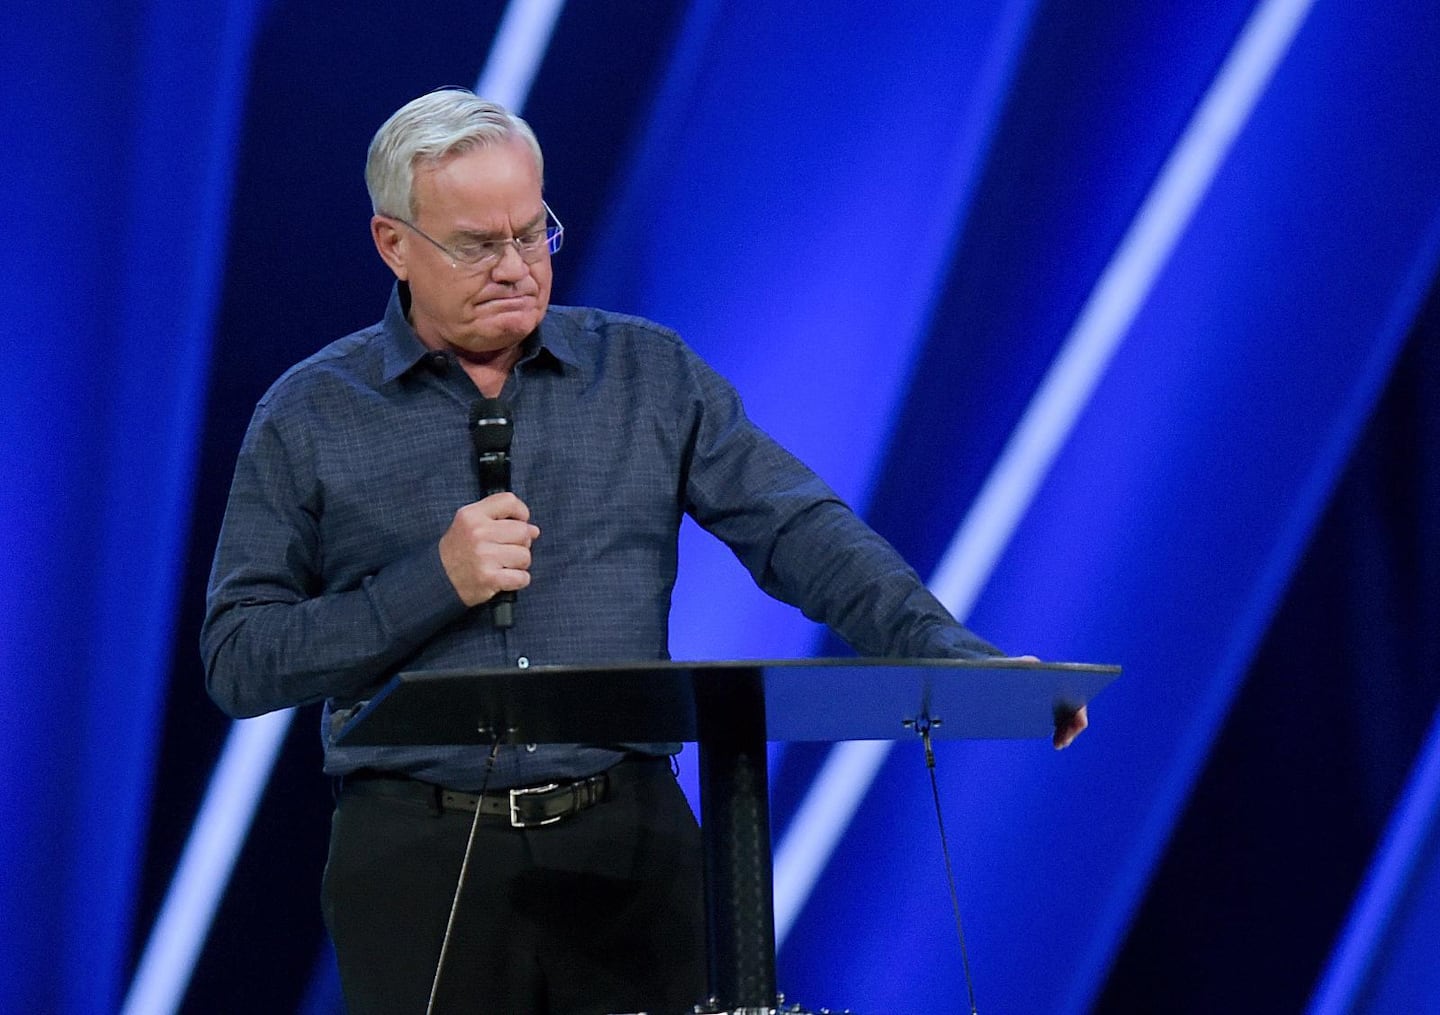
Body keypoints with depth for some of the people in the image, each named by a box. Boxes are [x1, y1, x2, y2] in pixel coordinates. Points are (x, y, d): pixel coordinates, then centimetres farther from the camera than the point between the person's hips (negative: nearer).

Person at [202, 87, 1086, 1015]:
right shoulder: (309, 417, 3)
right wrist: (434, 583, -12)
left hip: (630, 842, 1)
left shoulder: (649, 373, 9)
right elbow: (238, 661, -1)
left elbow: (800, 532, 1)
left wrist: (955, 659, -13)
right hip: (419, 859, -1)